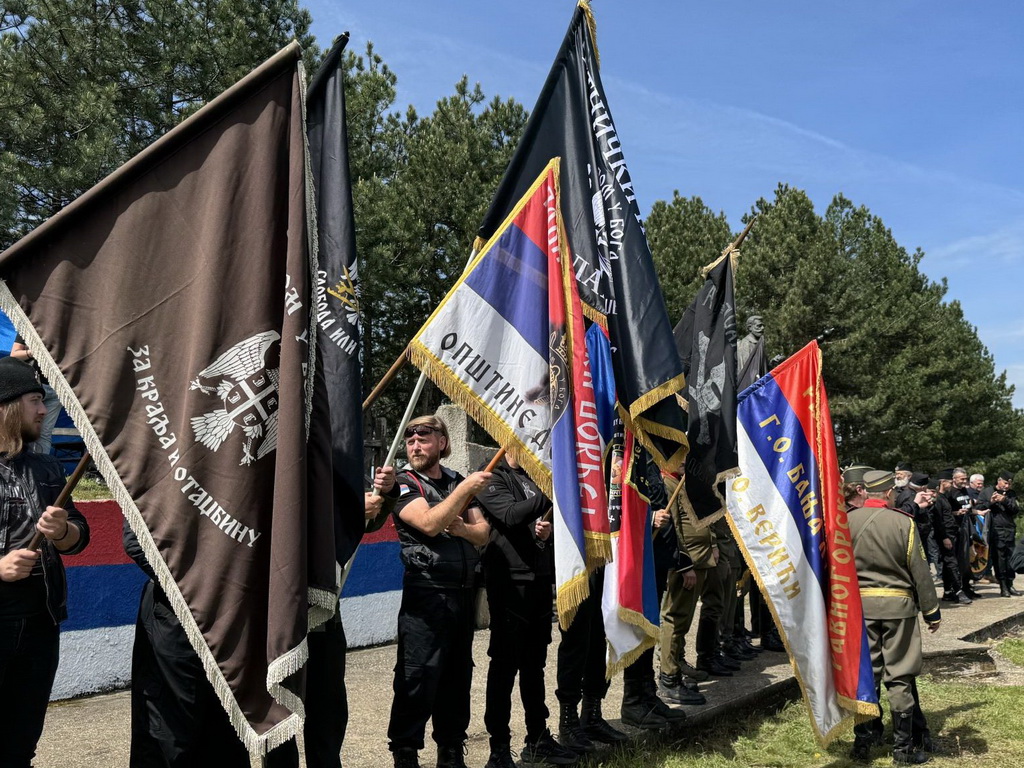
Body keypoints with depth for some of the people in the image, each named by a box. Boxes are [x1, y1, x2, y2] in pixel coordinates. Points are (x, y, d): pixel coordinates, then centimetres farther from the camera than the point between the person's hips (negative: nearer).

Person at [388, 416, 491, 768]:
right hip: (426, 593, -5)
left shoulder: (458, 481, 13)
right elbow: (429, 523, -20)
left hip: (463, 592, 5)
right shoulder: (404, 484, -2)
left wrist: (462, 528, -11)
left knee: (458, 675, 12)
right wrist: (466, 488, -18)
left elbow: (483, 533, 10)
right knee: (419, 677, -5)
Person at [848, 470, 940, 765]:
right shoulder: (903, 523, -10)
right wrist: (932, 611, 5)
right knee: (900, 676, 7)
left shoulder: (847, 521, -4)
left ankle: (862, 743, 13)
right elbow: (920, 572, -5)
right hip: (898, 605, -2)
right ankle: (904, 747, 14)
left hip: (859, 605, 2)